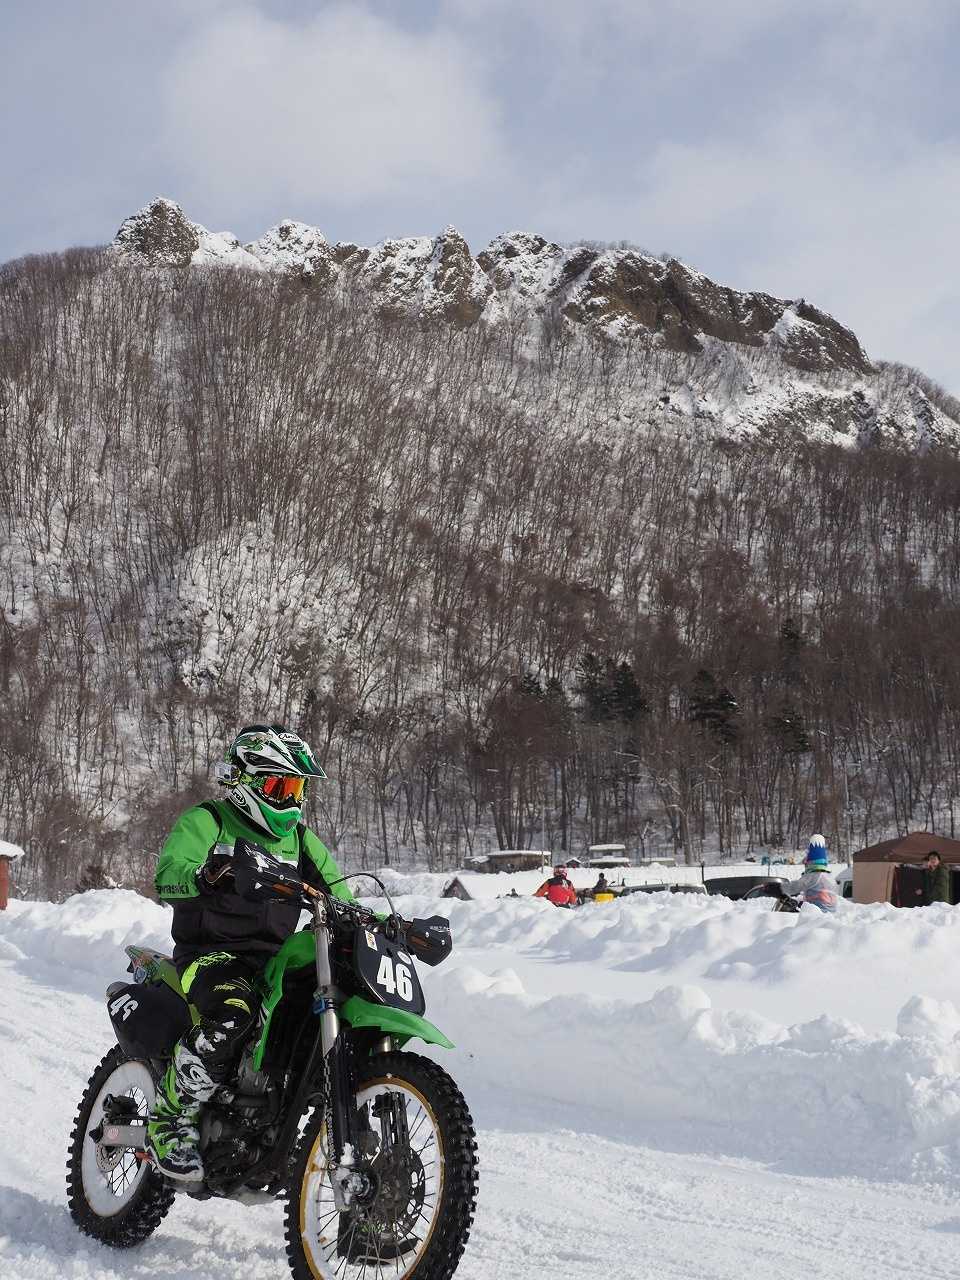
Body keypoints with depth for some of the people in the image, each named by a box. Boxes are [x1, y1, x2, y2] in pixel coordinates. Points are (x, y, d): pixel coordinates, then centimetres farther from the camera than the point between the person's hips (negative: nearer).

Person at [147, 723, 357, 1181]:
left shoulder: (300, 838, 19)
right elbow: (166, 877, -17)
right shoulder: (206, 820, 0)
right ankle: (169, 1122, -19)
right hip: (211, 950, -6)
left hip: (274, 958, 6)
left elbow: (337, 894, 15)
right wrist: (207, 875, -39)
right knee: (233, 1013, -37)